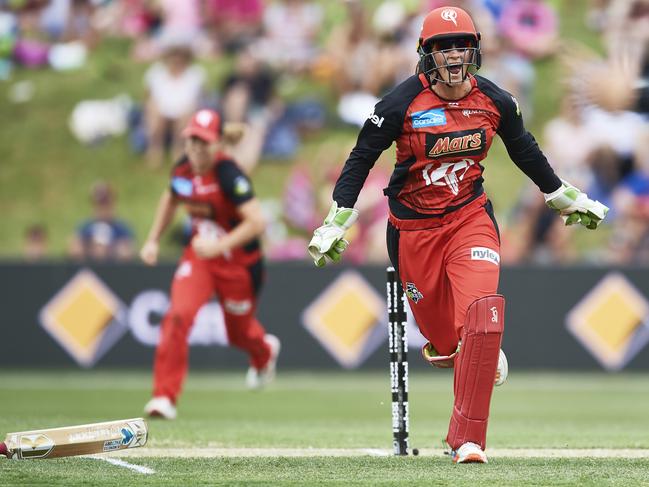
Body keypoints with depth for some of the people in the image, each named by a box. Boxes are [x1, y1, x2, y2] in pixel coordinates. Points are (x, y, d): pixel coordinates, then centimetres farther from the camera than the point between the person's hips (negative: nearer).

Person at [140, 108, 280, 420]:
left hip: (239, 261, -4)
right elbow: (171, 198, 16)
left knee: (239, 333, 17)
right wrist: (153, 240, 10)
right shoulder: (183, 169, -7)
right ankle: (164, 397, -16)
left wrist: (220, 245, -41)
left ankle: (265, 352, 56)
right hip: (199, 255, 4)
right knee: (177, 316, -20)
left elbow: (256, 222, -33)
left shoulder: (229, 175, -27)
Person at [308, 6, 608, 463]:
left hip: (470, 216, 1)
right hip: (413, 227, -1)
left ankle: (467, 439, -17)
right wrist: (336, 222, -12)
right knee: (444, 336, 5)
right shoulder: (401, 103, -14)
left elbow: (525, 150, 14)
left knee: (481, 314, -21)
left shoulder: (495, 101, -4)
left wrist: (565, 197, 24)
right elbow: (361, 159, -6)